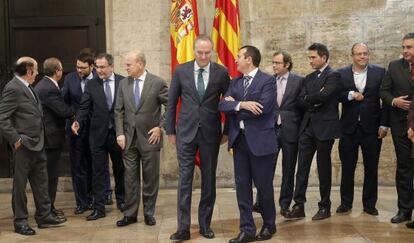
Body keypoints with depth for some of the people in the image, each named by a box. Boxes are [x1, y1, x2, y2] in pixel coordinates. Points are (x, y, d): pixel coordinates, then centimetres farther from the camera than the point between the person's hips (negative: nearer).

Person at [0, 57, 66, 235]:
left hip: (37, 144, 9)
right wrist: (16, 139, -19)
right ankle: (20, 221, 16)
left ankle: (44, 216, 27)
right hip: (24, 146, -9)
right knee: (20, 184, 5)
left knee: (41, 182, 16)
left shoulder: (27, 87, 11)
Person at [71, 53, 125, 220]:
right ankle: (99, 208, 10)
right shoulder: (91, 85, 2)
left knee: (120, 169, 15)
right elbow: (84, 108, -1)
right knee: (98, 172, 3)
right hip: (98, 134, 0)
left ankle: (122, 201, 33)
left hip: (118, 133, 0)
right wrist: (78, 122, -19)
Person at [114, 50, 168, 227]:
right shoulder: (124, 83, 5)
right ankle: (130, 214, 15)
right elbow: (119, 111, 7)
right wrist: (120, 133, -2)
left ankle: (149, 213, 18)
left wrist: (161, 127, -6)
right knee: (130, 177, 6)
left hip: (150, 137, -3)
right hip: (129, 138, 3)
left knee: (150, 178, 6)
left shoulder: (157, 83, -6)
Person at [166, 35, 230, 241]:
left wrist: (227, 131, 6)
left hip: (211, 133, 0)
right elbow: (172, 102, 6)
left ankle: (205, 224, 20)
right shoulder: (181, 71, 0)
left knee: (209, 180, 8)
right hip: (186, 132, 0)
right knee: (184, 180, -1)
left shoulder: (221, 73, -2)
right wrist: (170, 131, 5)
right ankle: (183, 227, 4)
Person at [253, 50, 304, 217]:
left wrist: (301, 128, -3)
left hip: (290, 130, -1)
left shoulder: (298, 81, -1)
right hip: (271, 129, 2)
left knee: (288, 169, 7)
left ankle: (285, 204, 18)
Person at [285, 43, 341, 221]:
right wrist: (315, 101, -10)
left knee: (324, 168, 3)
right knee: (302, 167, 1)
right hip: (308, 126, 6)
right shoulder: (309, 78, 16)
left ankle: (325, 207, 15)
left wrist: (308, 99, -4)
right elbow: (300, 101, 6)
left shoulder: (333, 76, -6)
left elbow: (323, 96, -21)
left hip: (325, 127, -6)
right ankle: (299, 206, 3)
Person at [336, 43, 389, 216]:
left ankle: (369, 204, 18)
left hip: (371, 128, 0)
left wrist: (384, 125, -6)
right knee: (347, 168, 8)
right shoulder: (341, 74, 4)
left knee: (371, 168, 7)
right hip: (349, 128, 1)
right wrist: (351, 95, -18)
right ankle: (346, 203, 20)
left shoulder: (380, 72, 1)